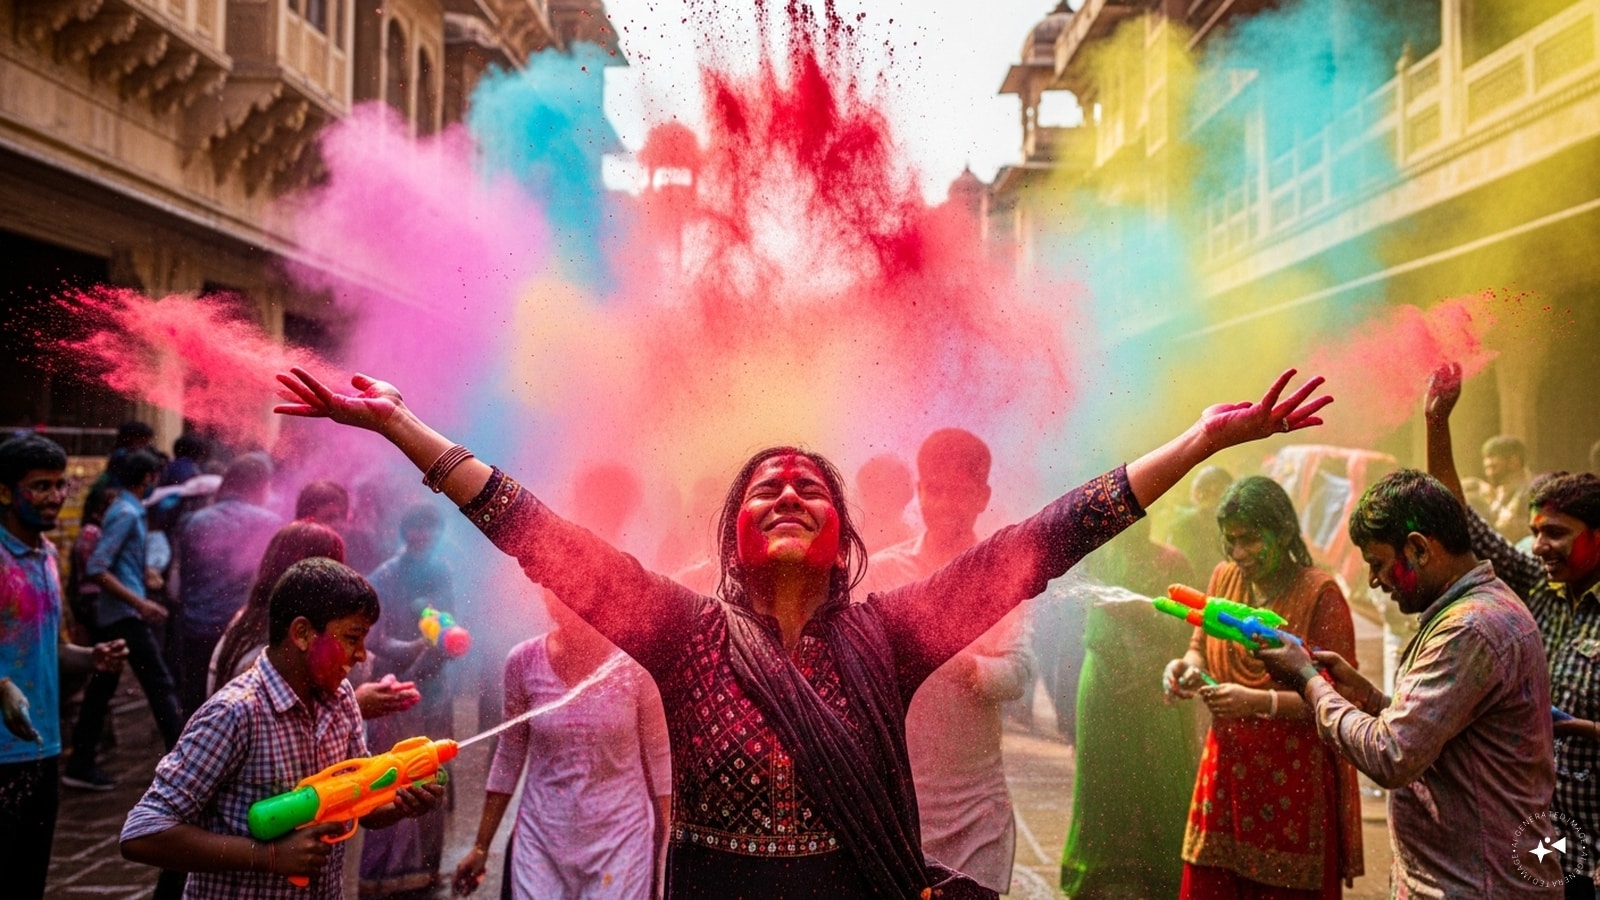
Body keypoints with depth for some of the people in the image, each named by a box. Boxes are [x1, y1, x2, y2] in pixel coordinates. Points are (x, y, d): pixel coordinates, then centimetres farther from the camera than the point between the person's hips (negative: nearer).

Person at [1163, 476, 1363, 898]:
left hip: (1293, 781, -5)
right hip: (1226, 770, 5)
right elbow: (1201, 651, 17)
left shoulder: (1320, 593, -12)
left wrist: (1260, 702, -27)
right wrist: (1187, 668, -6)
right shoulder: (1223, 577, 5)